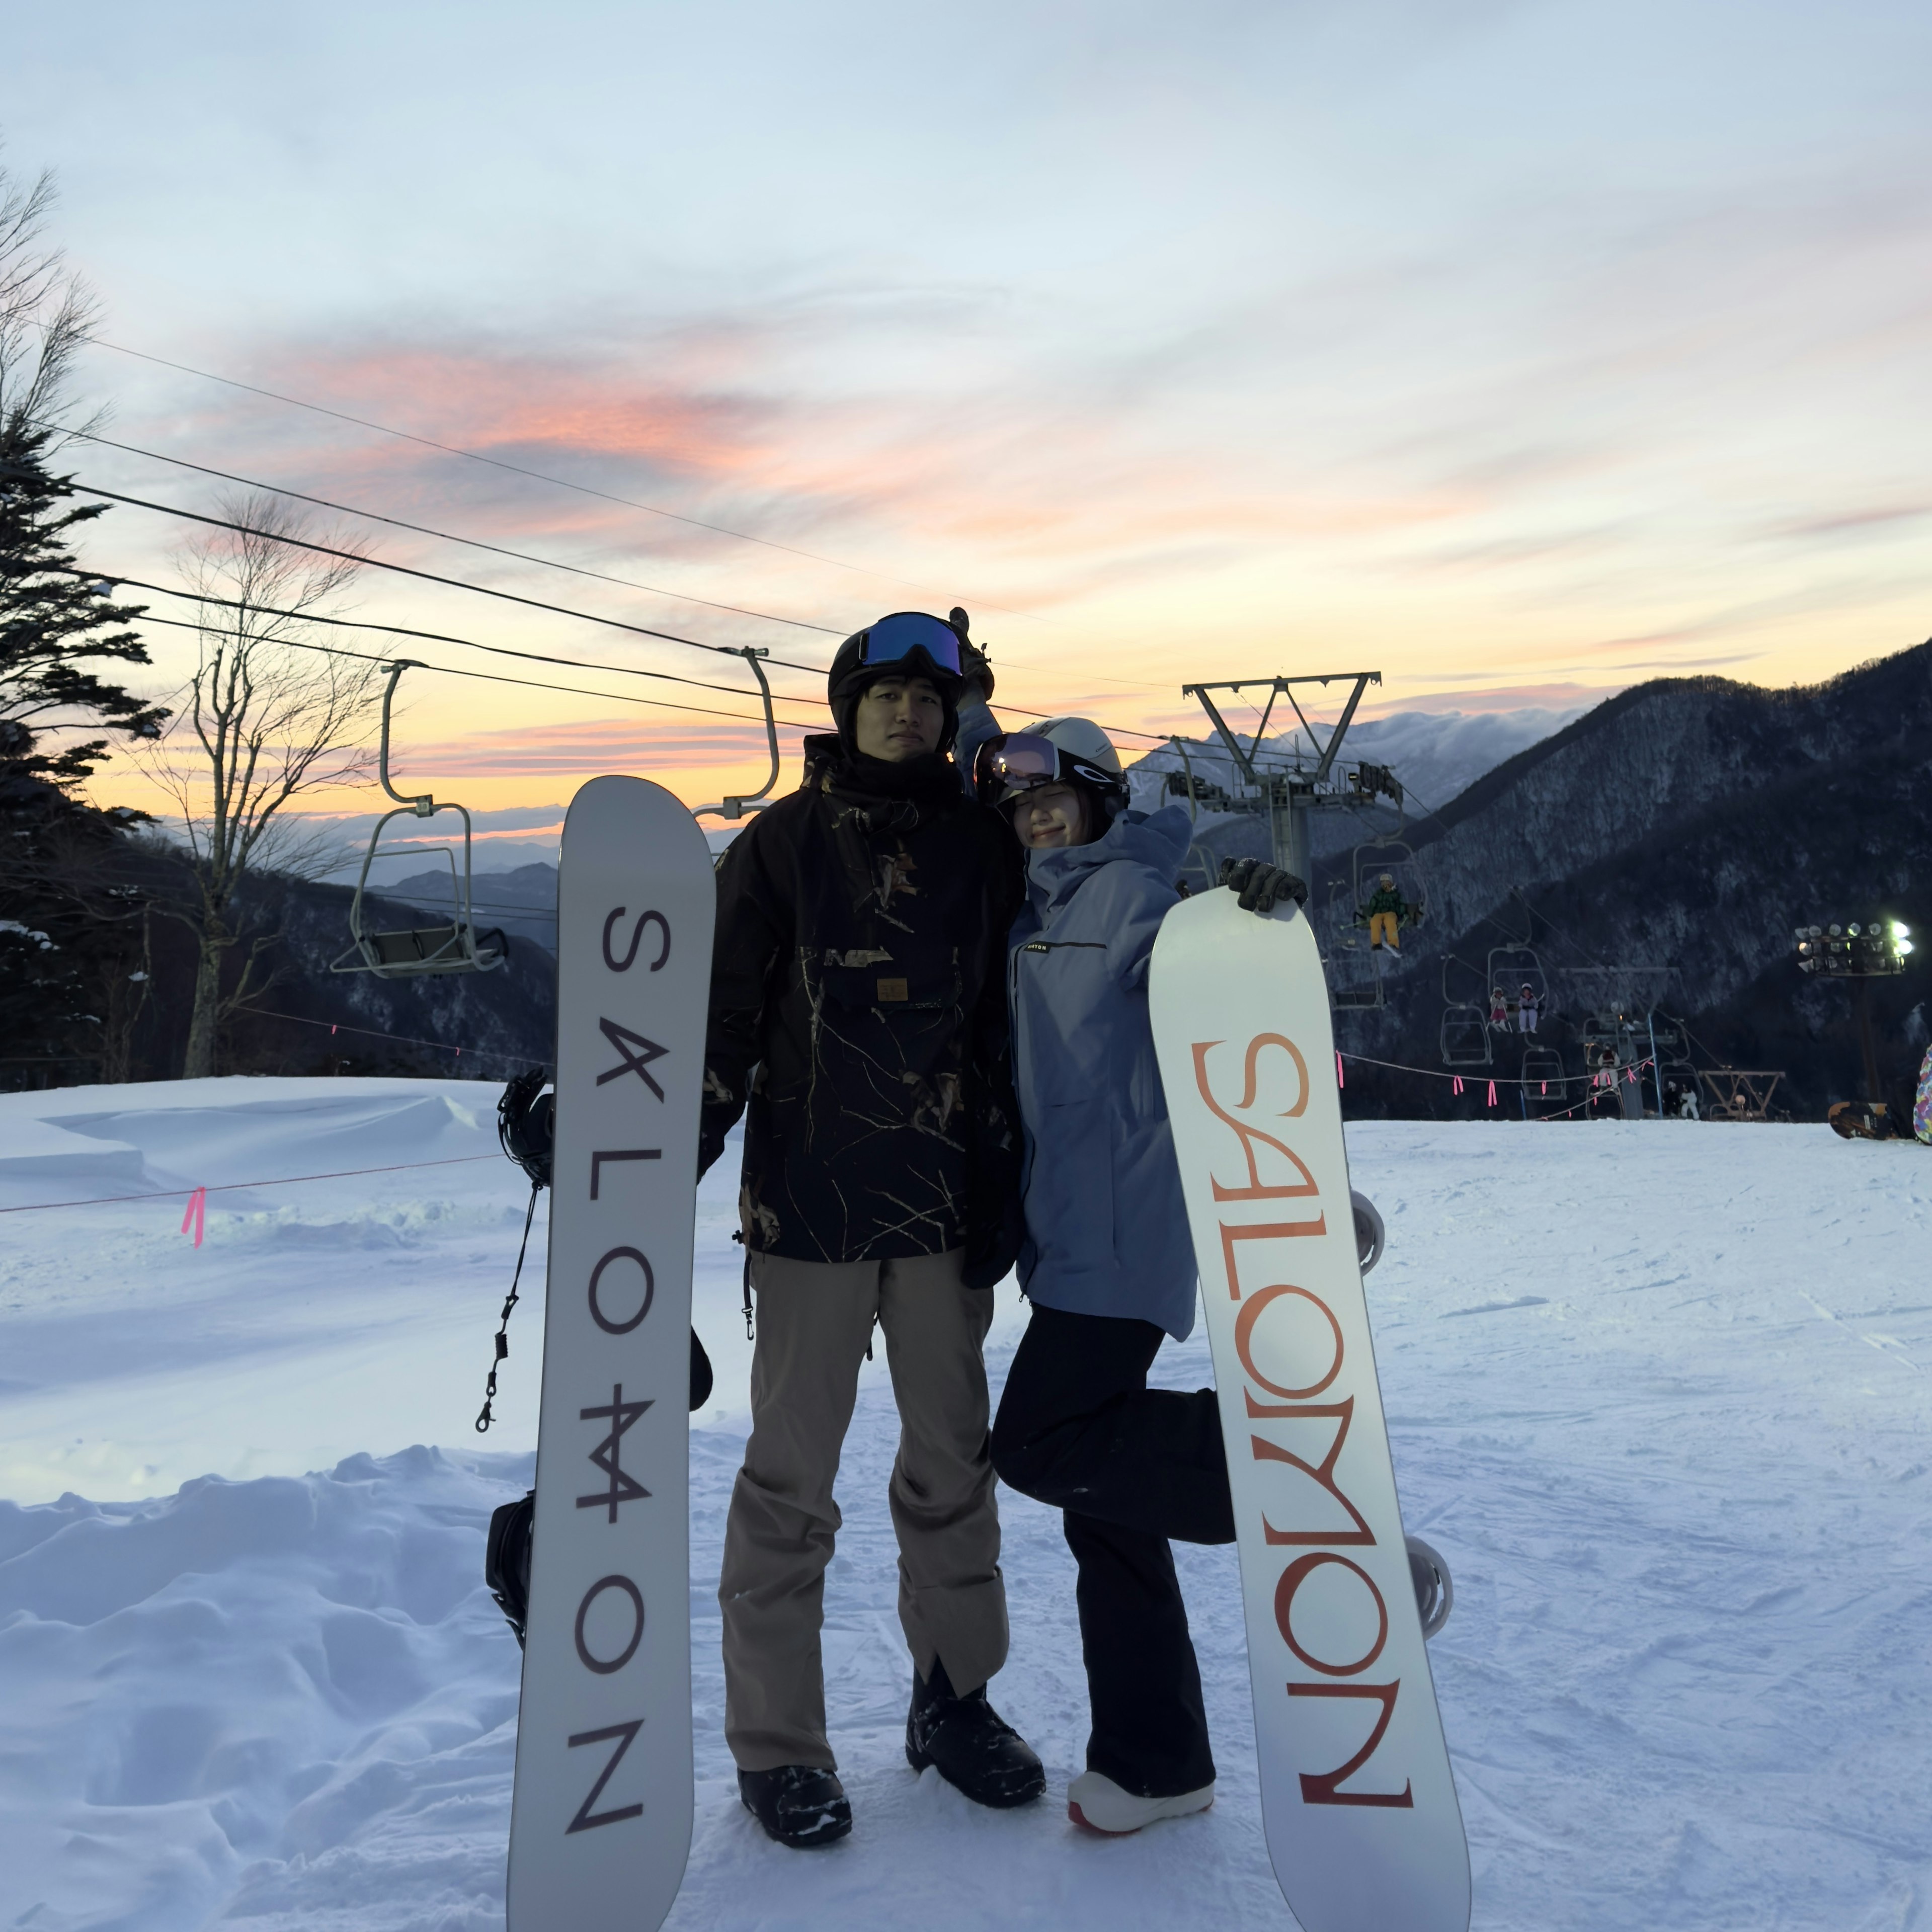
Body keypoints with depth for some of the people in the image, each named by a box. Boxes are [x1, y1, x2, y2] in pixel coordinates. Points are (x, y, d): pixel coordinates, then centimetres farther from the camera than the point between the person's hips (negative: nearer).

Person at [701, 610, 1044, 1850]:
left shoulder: (985, 847, 7)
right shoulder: (785, 842, 0)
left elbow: (1011, 1025, 10)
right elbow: (722, 1018, -2)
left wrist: (1004, 1191, 6)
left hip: (944, 1203, 3)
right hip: (811, 1196, -3)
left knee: (954, 1457, 13)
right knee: (793, 1471, 5)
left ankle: (955, 1697, 32)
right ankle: (778, 1740, 21)